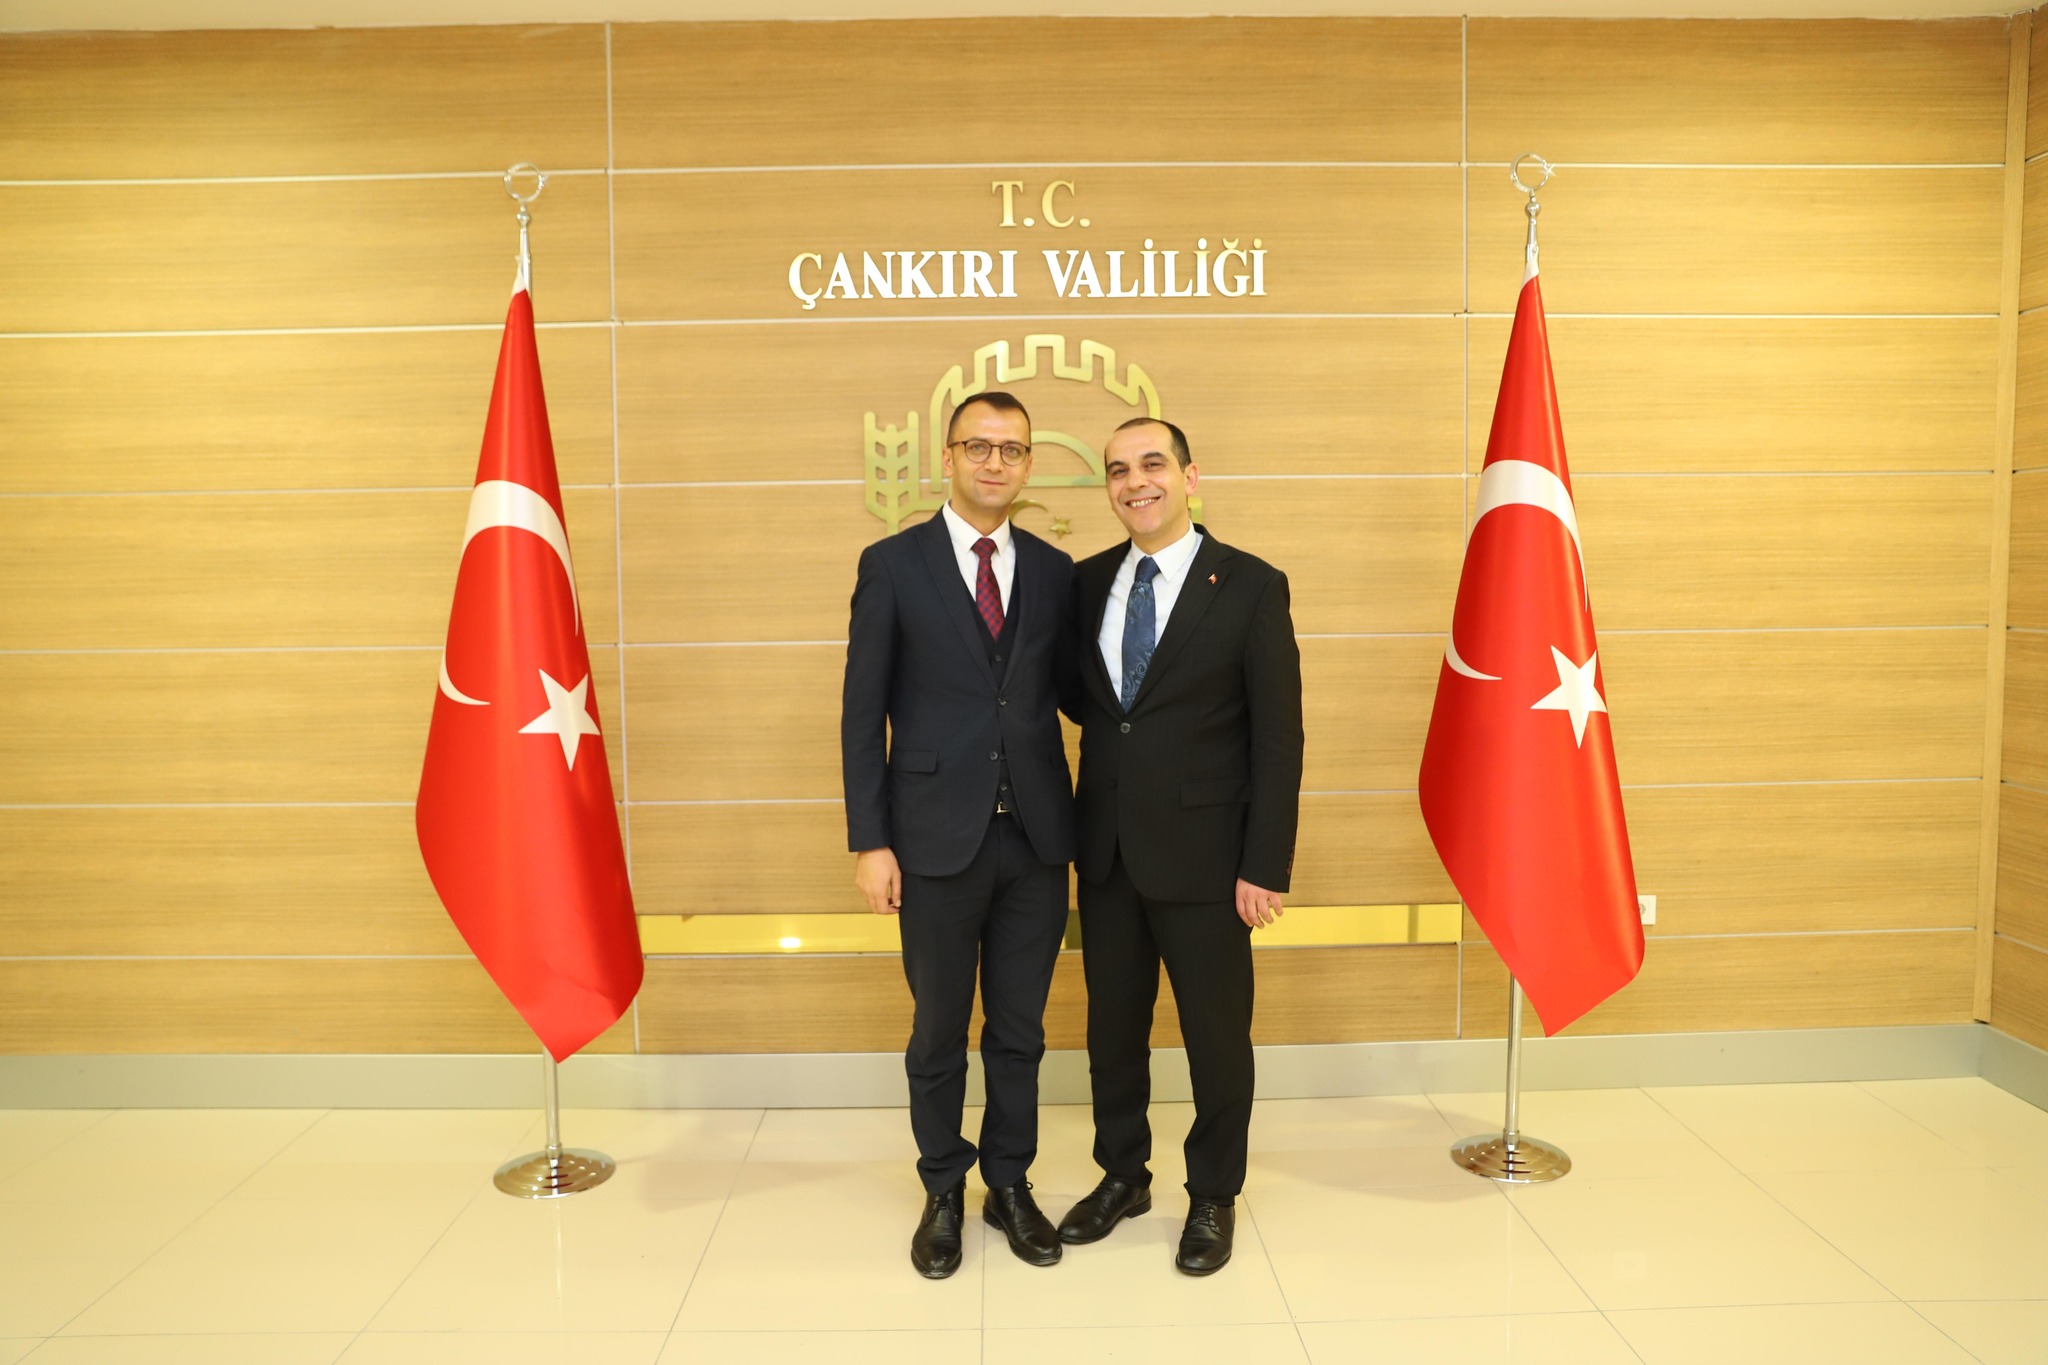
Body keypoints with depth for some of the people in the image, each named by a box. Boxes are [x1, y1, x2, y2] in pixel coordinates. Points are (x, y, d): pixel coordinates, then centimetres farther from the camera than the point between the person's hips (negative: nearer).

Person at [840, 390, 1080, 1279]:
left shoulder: (1053, 571, 6)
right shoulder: (893, 564, -3)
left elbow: (1071, 690, 11)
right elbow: (863, 713, -5)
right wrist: (869, 842, -9)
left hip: (1036, 839, 3)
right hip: (939, 839, -2)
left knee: (1020, 1030, 15)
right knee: (939, 1031, 13)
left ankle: (1010, 1186, 34)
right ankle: (943, 1195, 33)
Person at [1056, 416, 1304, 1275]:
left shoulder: (1252, 586, -8)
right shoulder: (1088, 582, 5)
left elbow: (1278, 739, -9)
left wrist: (1265, 866, -12)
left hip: (1202, 853, -4)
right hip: (1106, 850, 4)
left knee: (1216, 1032, 9)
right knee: (1112, 1024, 16)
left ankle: (1214, 1197, 30)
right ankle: (1122, 1175, 37)